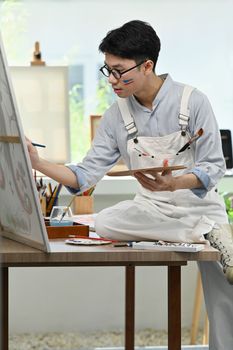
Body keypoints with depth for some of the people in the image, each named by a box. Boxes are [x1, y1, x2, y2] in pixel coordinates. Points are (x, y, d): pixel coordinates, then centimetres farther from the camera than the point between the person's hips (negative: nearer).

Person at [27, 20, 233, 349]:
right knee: (103, 222, -29)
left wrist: (173, 184, -35)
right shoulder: (116, 116, -1)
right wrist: (38, 164, -18)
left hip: (201, 208, -3)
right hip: (152, 209, 3)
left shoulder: (193, 102, -12)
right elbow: (87, 175, -2)